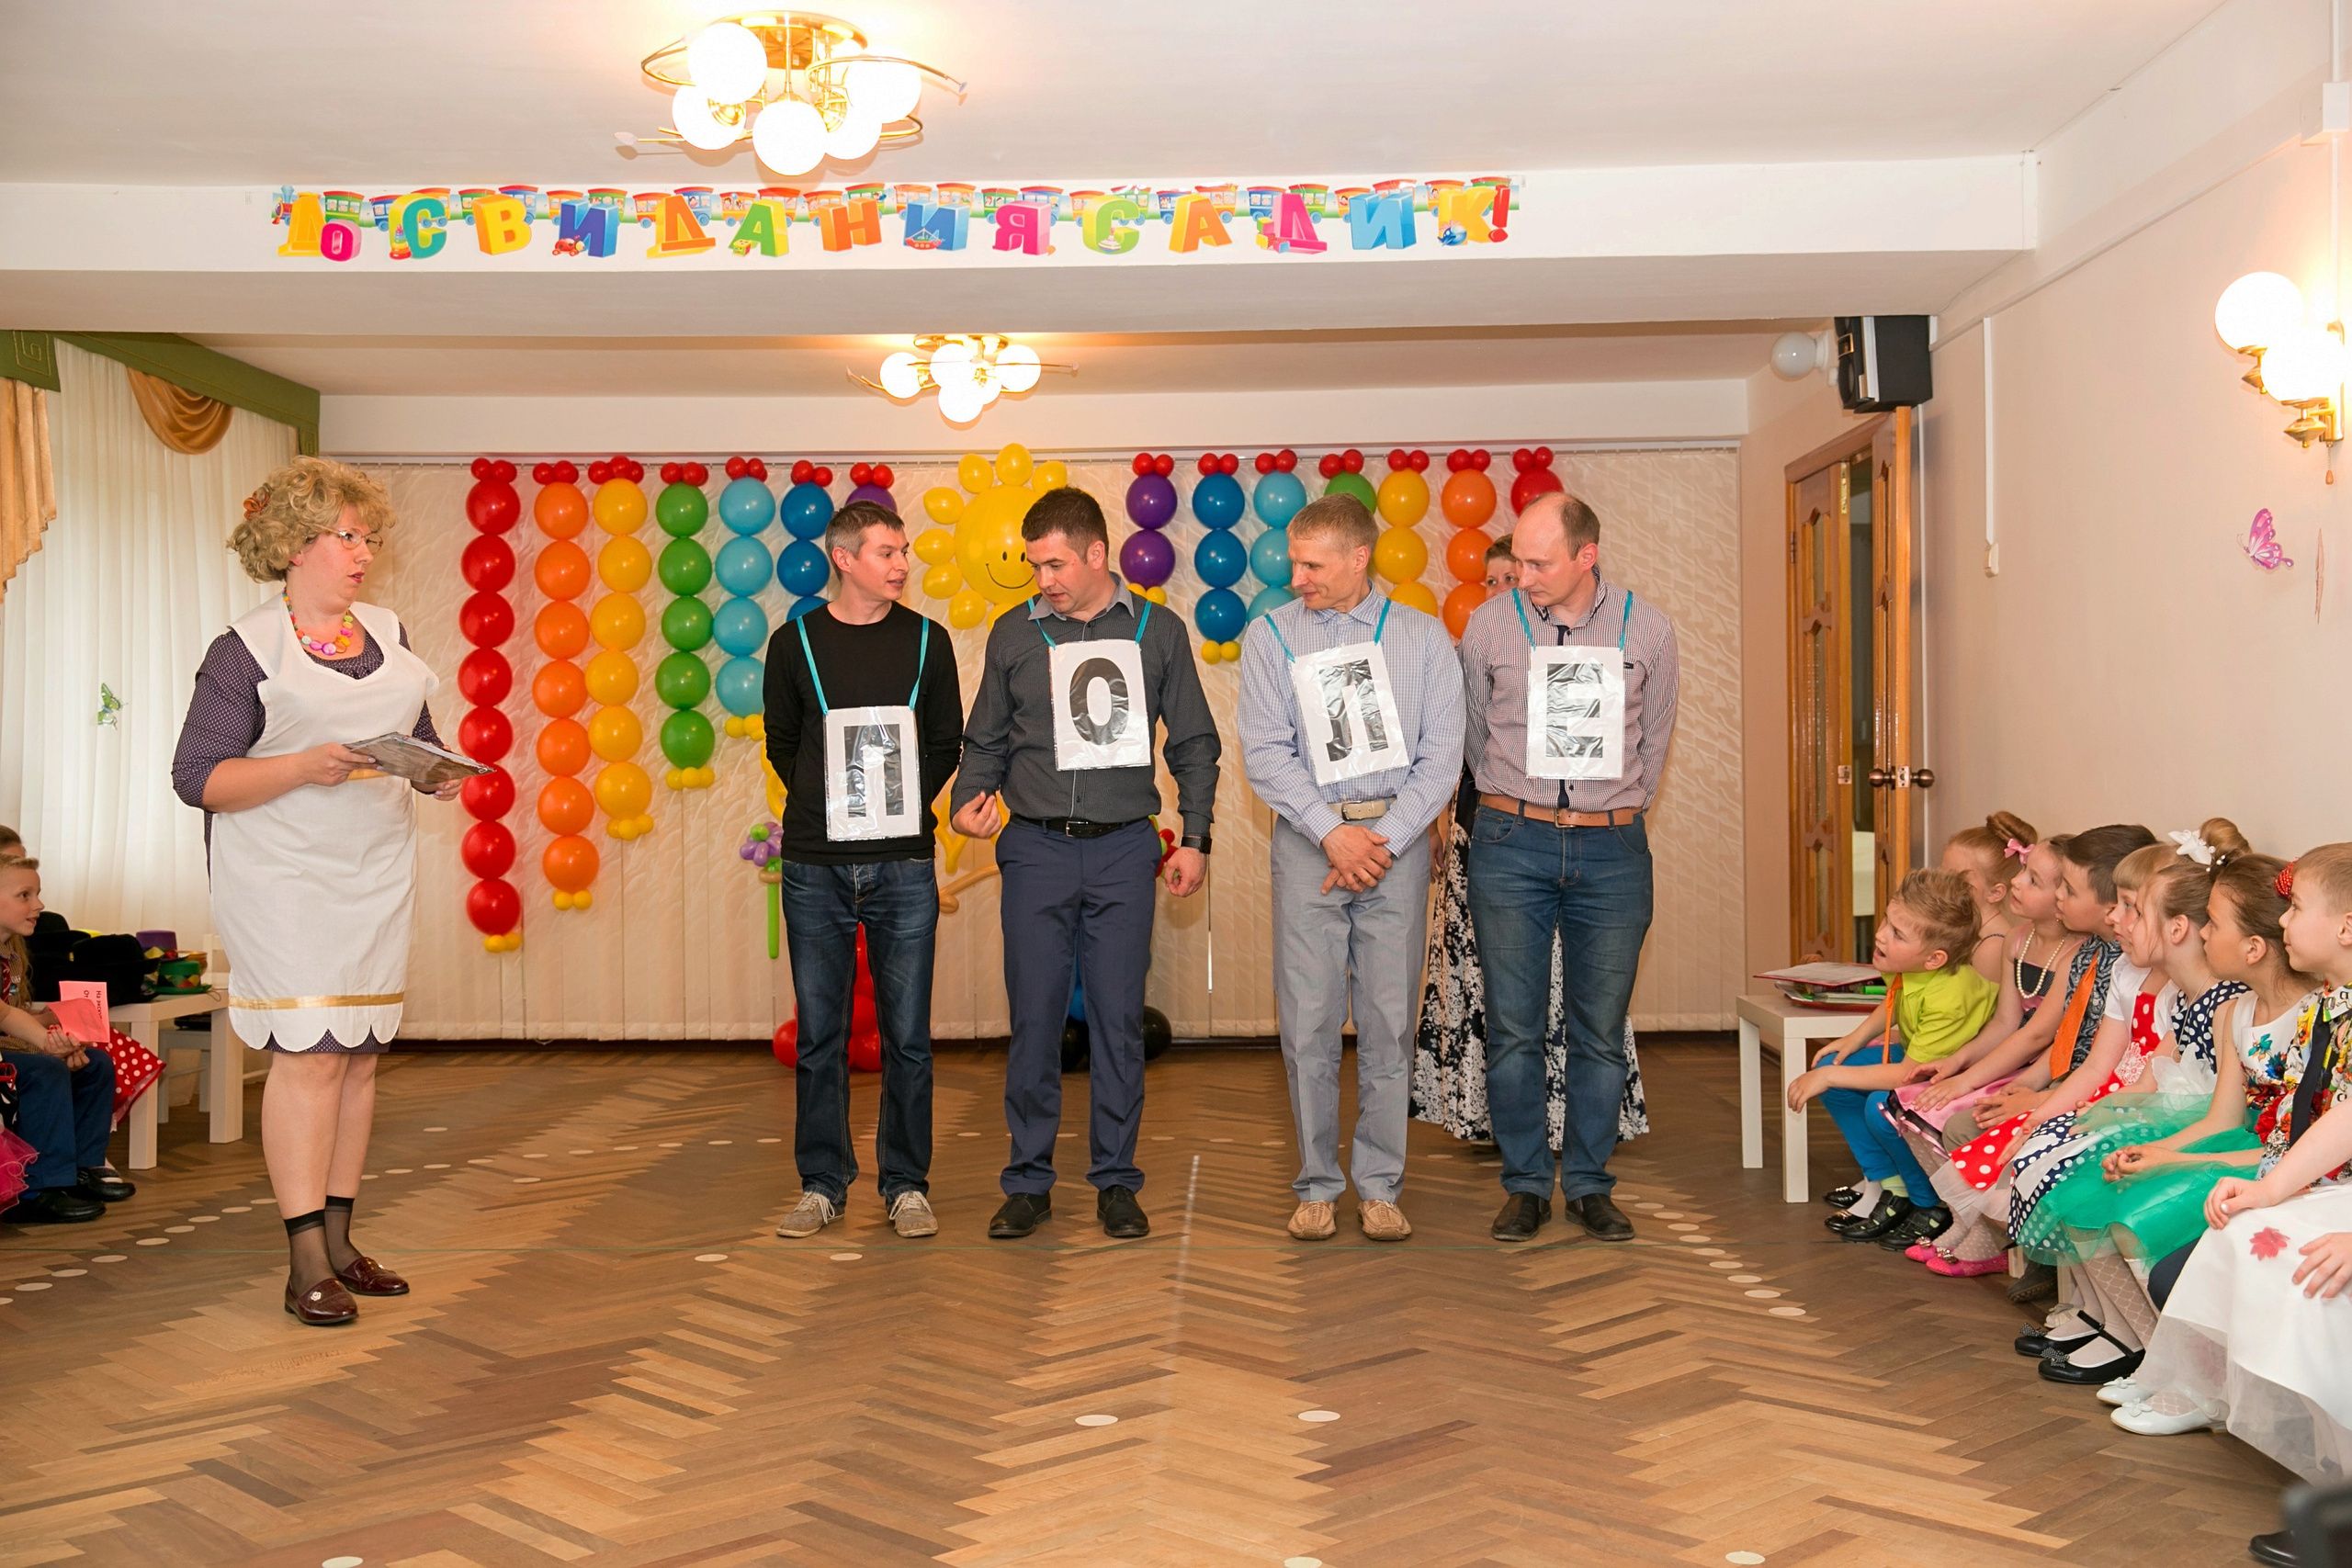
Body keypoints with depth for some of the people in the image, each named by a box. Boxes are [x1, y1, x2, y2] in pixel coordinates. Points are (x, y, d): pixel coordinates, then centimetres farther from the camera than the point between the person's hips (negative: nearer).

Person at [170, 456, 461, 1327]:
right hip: (285, 874, -6)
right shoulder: (245, 649, -5)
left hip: (378, 872, 6)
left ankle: (338, 1239, 16)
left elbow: (419, 739, 21)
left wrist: (438, 773, -1)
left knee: (360, 1053, 7)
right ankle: (306, 1262, -5)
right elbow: (198, 778, -9)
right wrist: (305, 767, -22)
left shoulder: (389, 633, 13)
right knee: (311, 1051, -10)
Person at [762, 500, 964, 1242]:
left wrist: (902, 807, 3)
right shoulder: (795, 643, 4)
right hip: (816, 869, 0)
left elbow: (946, 743, 11)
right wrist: (829, 806, 5)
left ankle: (906, 1184, 14)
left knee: (907, 1035, 2)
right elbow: (781, 743, 12)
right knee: (819, 1034, 5)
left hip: (903, 867, 0)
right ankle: (822, 1183, 17)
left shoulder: (926, 640, 6)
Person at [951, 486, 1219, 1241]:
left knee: (1119, 1019, 4)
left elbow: (1194, 745, 10)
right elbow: (986, 742, 13)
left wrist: (1195, 838, 4)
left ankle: (1116, 1180, 15)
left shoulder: (1158, 632, 6)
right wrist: (968, 803, -5)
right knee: (1034, 1018, 2)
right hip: (1036, 847, 0)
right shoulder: (1014, 634, 7)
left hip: (1123, 848, 0)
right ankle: (1028, 1181, 14)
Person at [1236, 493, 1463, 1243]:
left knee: (1388, 1020, 3)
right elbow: (1264, 752, -2)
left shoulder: (1423, 636, 6)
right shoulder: (1271, 635, 6)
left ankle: (1380, 1187, 13)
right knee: (1308, 1020, 1)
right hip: (1308, 838, 0)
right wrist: (1333, 832, -11)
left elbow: (1441, 754, 1)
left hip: (1398, 839, 0)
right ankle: (1317, 1185, 12)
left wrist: (1384, 839, -9)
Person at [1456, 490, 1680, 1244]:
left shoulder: (1645, 628, 1)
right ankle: (1526, 1184, 15)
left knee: (1601, 1031, 6)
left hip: (1612, 849, 1)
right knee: (1512, 1027, 2)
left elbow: (1654, 736, 14)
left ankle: (1589, 1184, 19)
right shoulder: (1488, 625, 0)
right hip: (1513, 846, 0)